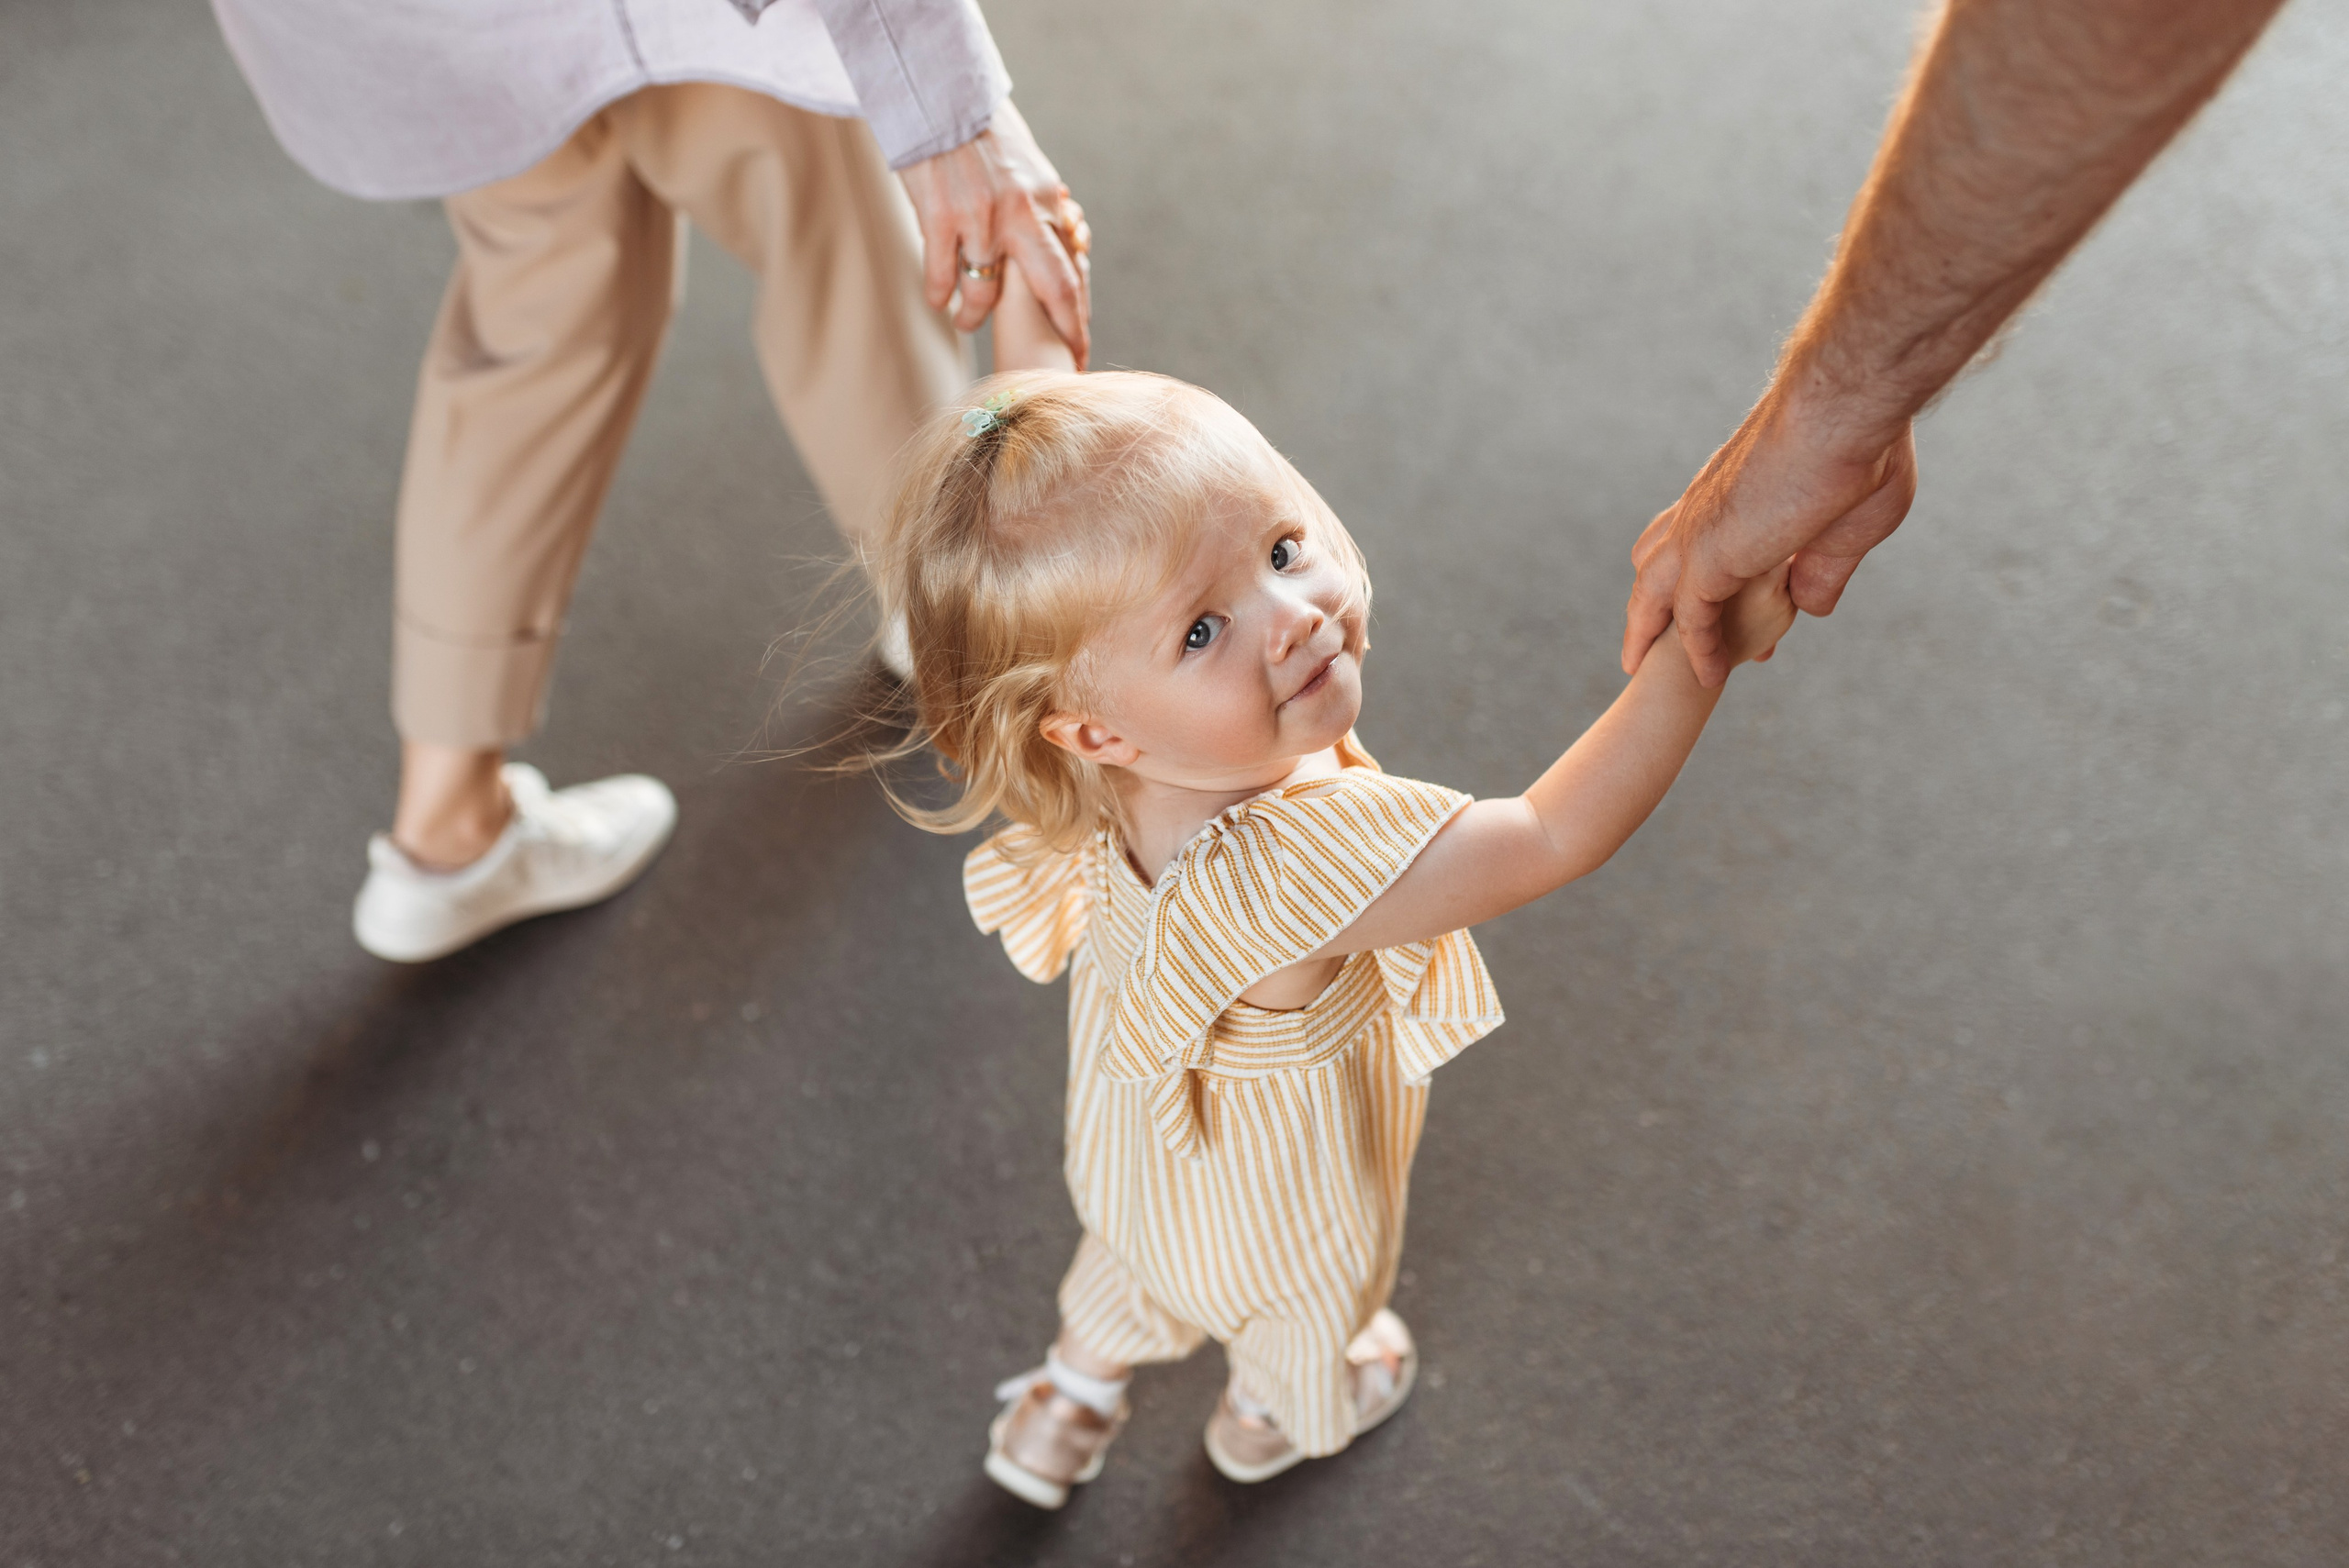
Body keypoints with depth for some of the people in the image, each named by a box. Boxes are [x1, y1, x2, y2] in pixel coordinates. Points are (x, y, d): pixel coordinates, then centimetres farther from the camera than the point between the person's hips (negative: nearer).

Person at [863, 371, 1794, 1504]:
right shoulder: (1299, 858, -52)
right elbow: (1555, 837, -46)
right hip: (1285, 1191, -5)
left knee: (1136, 1262, 41)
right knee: (1314, 1319, 35)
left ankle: (1064, 1409, 71)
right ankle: (1273, 1417, 70)